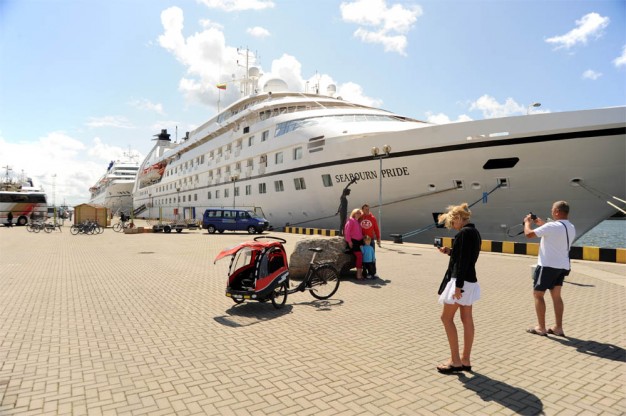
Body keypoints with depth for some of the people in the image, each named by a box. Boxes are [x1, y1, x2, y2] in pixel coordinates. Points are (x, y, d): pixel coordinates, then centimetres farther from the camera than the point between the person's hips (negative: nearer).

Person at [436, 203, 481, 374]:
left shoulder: (465, 232, -17)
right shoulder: (474, 232, 13)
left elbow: (464, 261, -22)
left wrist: (458, 285, -22)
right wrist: (450, 252, 13)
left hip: (462, 281, -10)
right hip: (470, 280, 10)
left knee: (446, 317, 0)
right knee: (467, 319, 11)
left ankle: (455, 361, 5)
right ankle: (465, 360, 18)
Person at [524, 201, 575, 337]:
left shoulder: (552, 226, -20)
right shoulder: (571, 228, 8)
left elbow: (529, 234, -16)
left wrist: (527, 222, 2)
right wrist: (543, 224, 24)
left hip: (548, 266, -8)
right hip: (562, 266, 8)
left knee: (537, 294, 3)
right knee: (556, 296, 15)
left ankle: (541, 328, 7)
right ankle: (558, 327, 18)